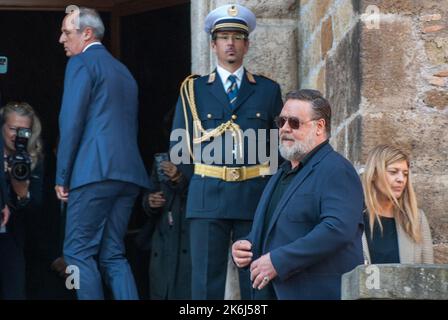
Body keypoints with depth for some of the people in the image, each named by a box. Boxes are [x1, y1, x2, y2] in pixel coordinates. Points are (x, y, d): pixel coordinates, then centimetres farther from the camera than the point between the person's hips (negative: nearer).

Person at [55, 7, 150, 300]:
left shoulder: (81, 63, -2)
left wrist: (62, 176, -6)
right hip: (129, 173, 8)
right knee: (113, 254, 10)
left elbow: (71, 122, -10)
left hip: (95, 172, -8)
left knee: (79, 253, -4)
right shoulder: (123, 71, 24)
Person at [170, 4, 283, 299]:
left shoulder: (268, 90, 10)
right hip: (207, 198, 0)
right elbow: (179, 144, 11)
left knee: (256, 282, 3)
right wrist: (199, 181, 5)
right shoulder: (193, 90, 10)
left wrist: (271, 185, 3)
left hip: (255, 196, 0)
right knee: (206, 283, -1)